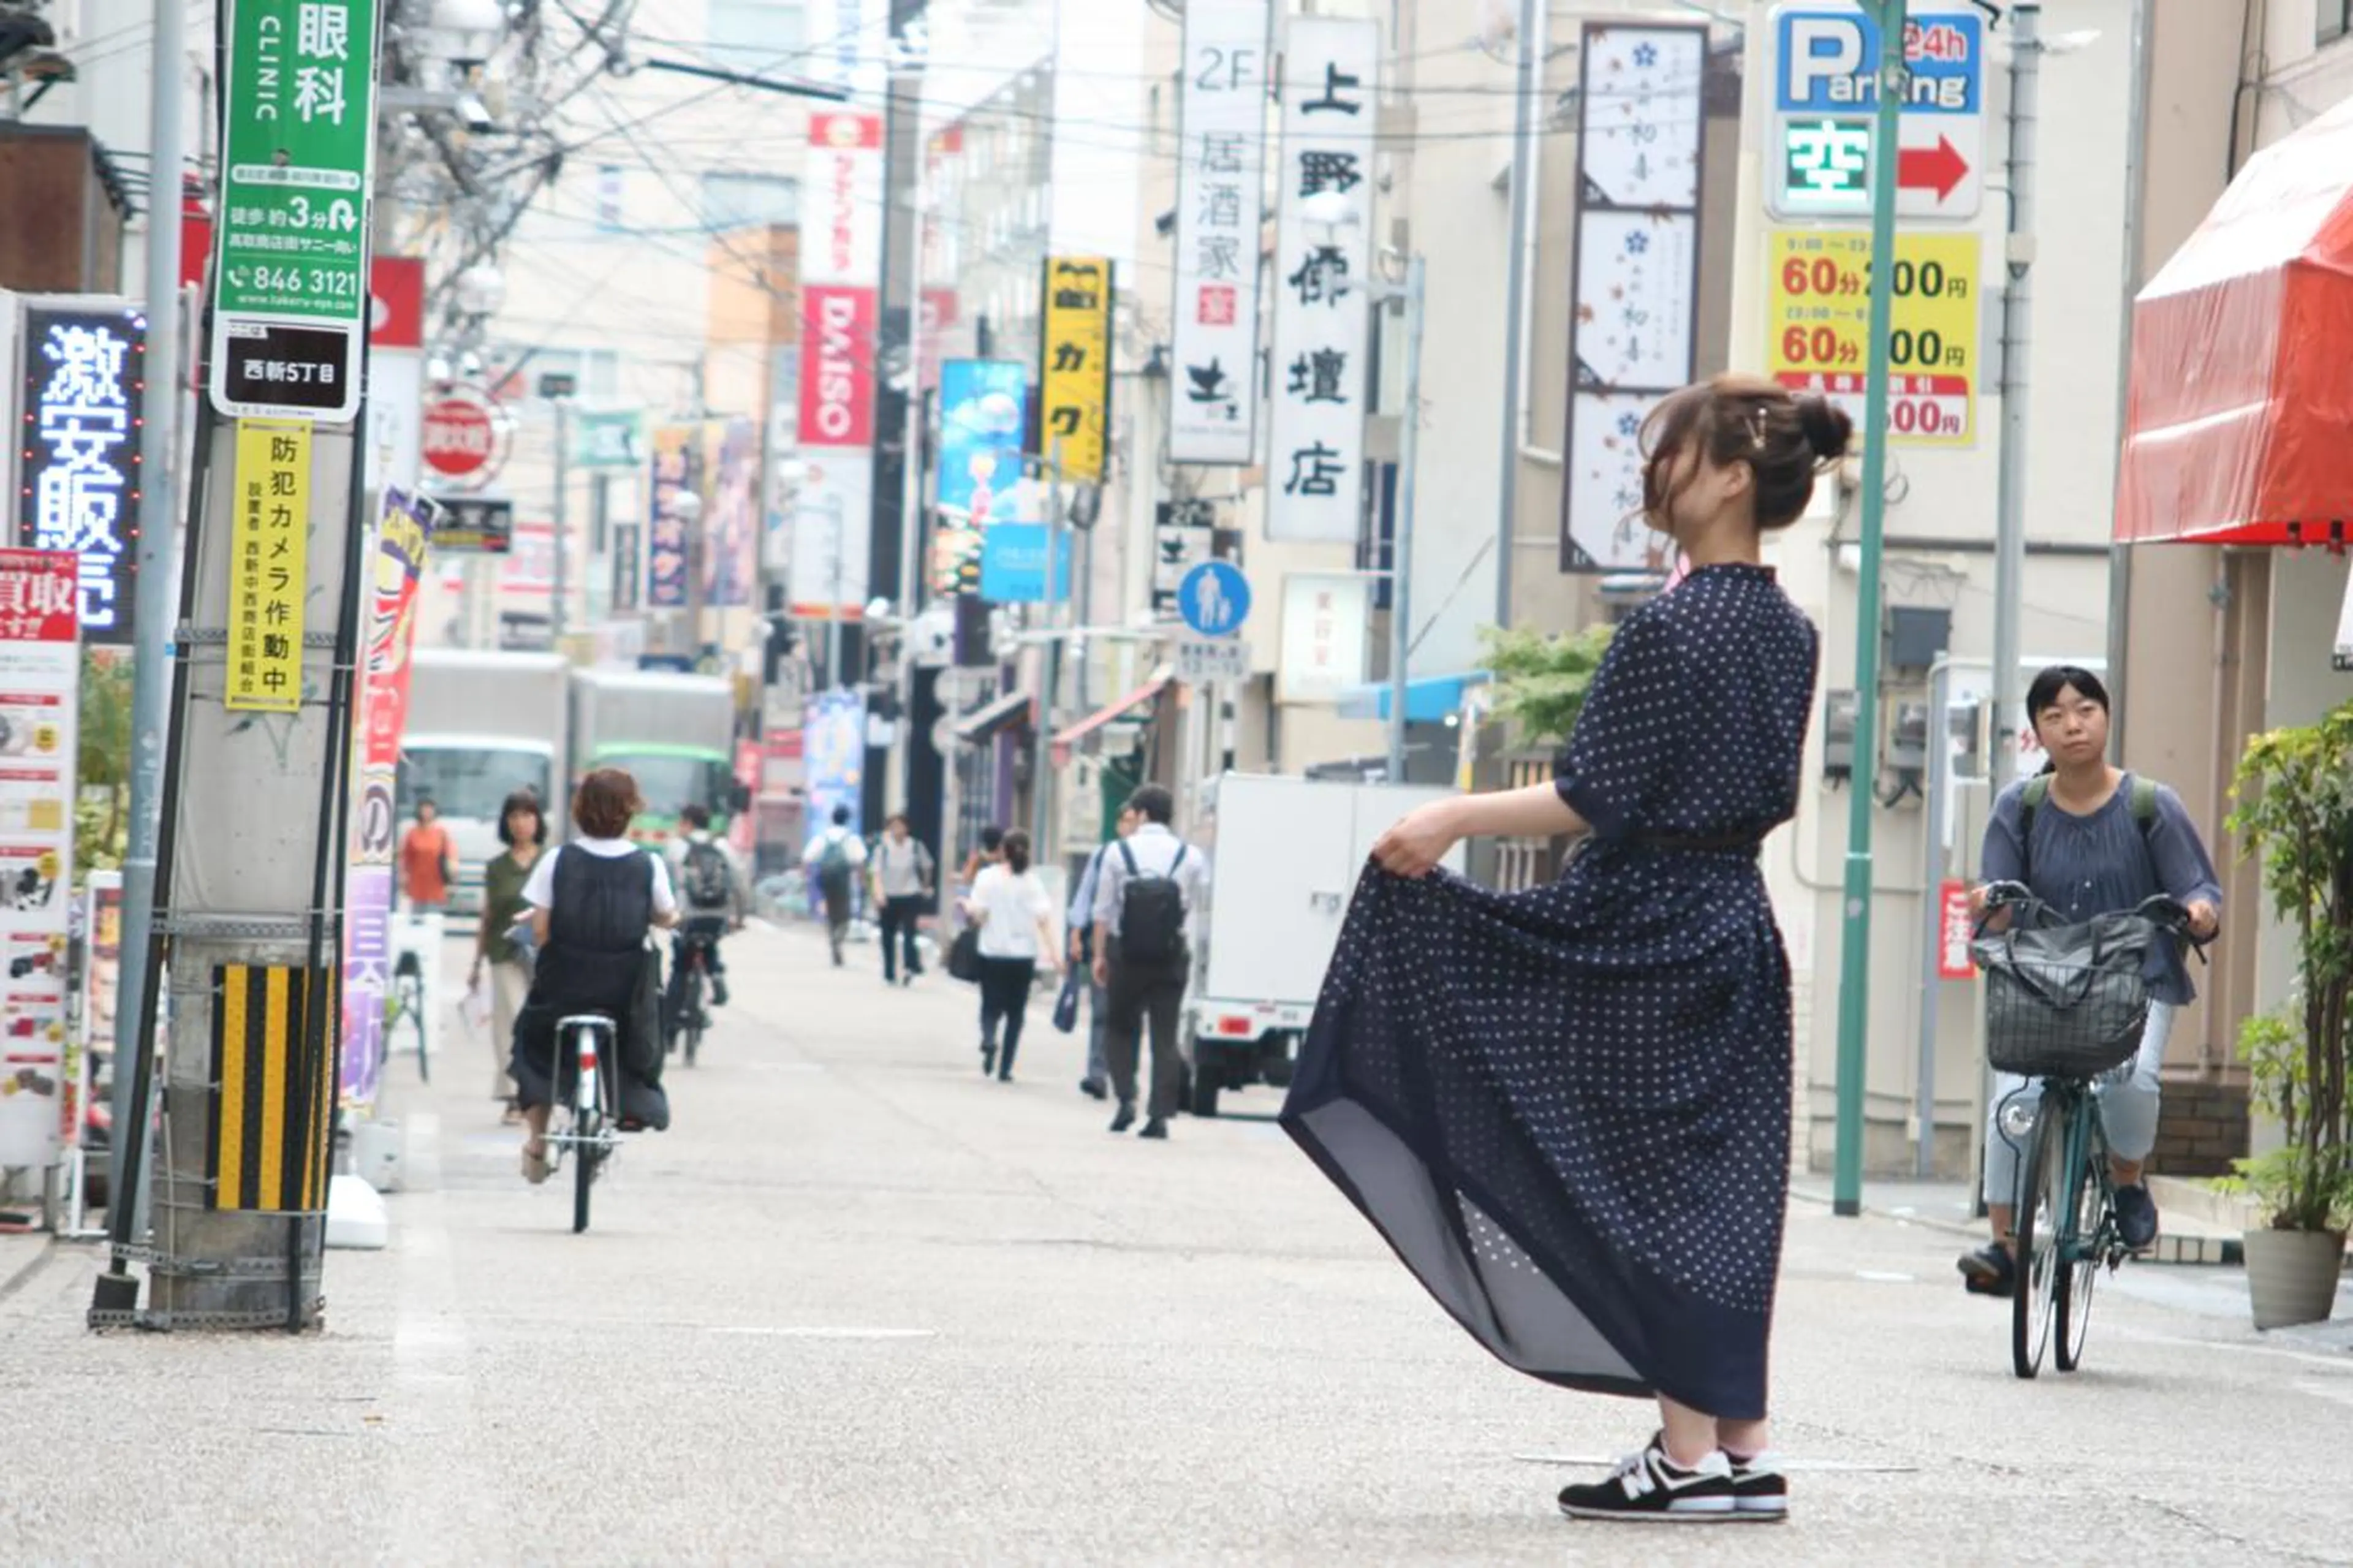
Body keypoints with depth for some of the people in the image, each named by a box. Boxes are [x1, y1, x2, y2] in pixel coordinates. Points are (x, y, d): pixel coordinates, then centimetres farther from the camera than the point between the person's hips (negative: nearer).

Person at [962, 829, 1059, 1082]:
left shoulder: (988, 878, -4)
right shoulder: (1032, 881, -2)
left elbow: (977, 914, -8)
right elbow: (1044, 919, -9)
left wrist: (966, 906, 13)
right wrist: (1051, 950, -9)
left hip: (993, 953, -1)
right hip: (1024, 954, 1)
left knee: (991, 1006, 8)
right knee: (1016, 1012, 11)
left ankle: (989, 1040, -24)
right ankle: (1005, 1068, 7)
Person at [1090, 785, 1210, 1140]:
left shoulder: (1120, 852, -2)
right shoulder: (1190, 857, 1)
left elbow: (1103, 910, -1)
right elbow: (1200, 905, 0)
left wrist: (1100, 955, 5)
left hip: (1126, 954, -1)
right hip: (1173, 955, 1)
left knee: (1121, 1028, 15)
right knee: (1166, 1035, 5)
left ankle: (1126, 1097, -2)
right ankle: (1160, 1115, 0)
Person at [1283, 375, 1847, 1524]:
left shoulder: (1667, 632, -16)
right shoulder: (1789, 634, 9)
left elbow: (1592, 801, -18)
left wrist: (1458, 817, -14)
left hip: (1646, 939, -8)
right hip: (1740, 932, 8)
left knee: (1644, 1187, -1)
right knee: (1719, 1192, 10)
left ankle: (1691, 1453, 1)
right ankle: (1742, 1450, 12)